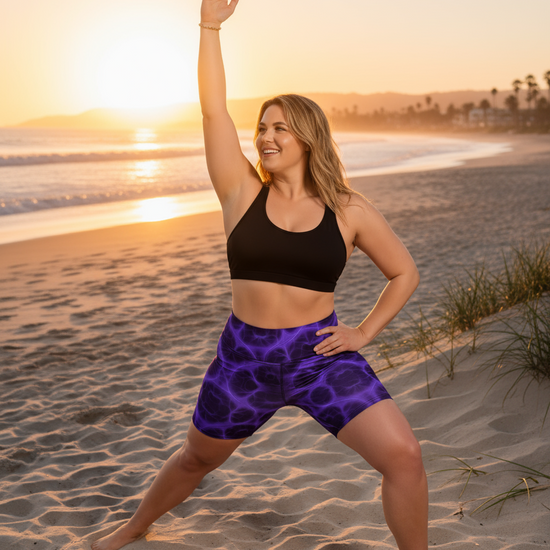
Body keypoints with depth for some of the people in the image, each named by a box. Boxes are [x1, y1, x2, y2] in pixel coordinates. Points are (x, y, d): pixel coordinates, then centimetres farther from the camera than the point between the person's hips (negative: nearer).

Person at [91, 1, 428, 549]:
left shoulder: (349, 211, -2)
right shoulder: (242, 193, -2)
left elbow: (404, 273, 9)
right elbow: (212, 109, -9)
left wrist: (364, 332, -1)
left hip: (320, 356, -1)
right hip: (244, 359, 1)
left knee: (403, 456, -16)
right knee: (196, 459, 21)